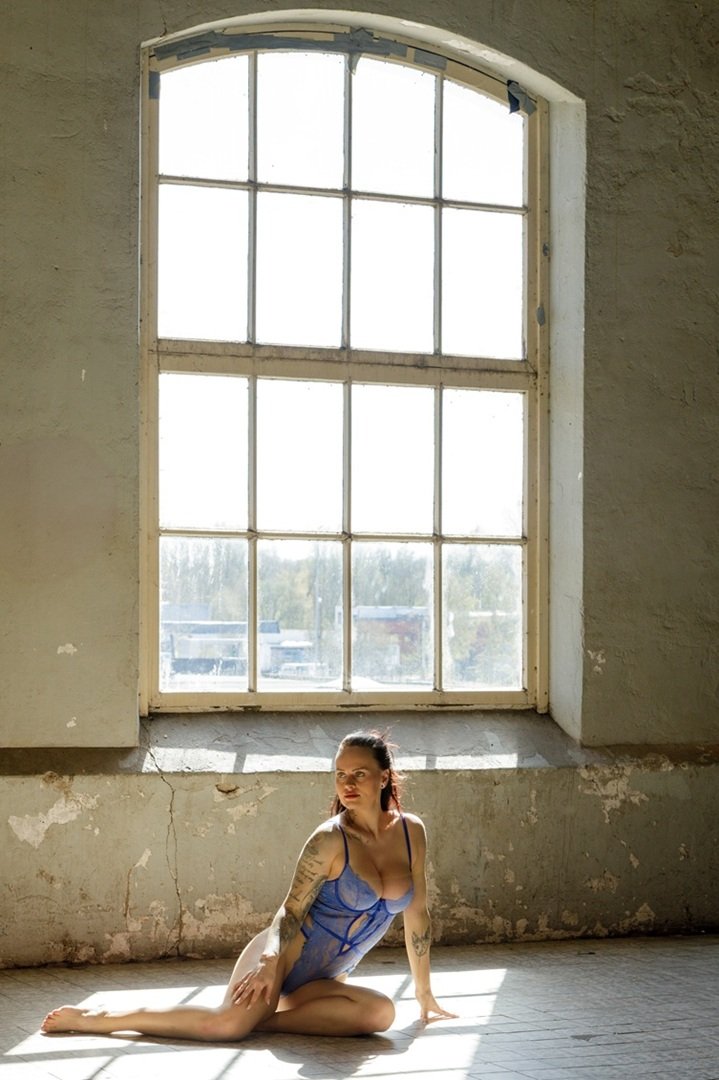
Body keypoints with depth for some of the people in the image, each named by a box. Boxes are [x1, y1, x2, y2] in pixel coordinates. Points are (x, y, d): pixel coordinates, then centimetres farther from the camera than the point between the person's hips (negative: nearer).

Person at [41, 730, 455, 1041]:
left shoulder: (412, 832, 1)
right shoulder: (331, 840, -12)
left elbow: (418, 914, 8)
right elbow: (293, 908, -8)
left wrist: (425, 993, 11)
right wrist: (270, 962, -26)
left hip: (322, 979, 5)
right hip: (285, 952, -5)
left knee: (381, 1013, -27)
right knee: (227, 1023, -31)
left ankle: (265, 1018, -14)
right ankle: (92, 1019, -19)